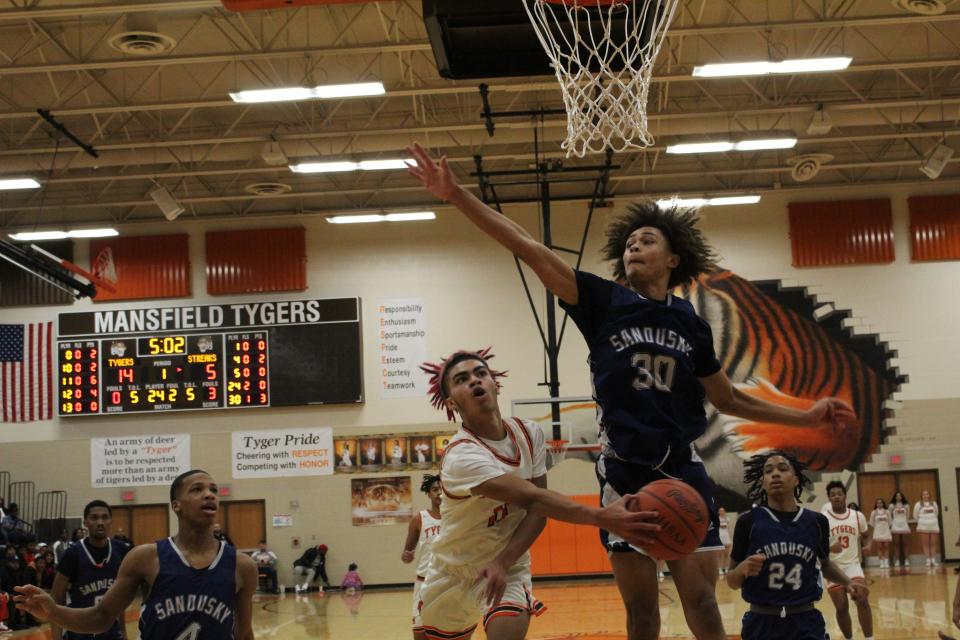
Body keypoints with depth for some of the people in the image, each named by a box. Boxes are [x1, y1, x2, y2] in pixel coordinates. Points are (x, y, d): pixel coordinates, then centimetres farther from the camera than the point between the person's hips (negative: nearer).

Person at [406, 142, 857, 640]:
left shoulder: (691, 324, 7)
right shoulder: (603, 303, -1)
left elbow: (728, 399, 20)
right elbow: (527, 248, -10)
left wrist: (806, 417, 15)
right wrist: (456, 196, -17)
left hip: (683, 472, 1)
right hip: (624, 473, -1)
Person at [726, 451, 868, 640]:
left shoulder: (816, 522, 1)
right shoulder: (748, 521, -5)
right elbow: (732, 581, 0)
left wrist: (848, 582, 5)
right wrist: (743, 569, -20)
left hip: (806, 624, 1)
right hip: (761, 624, -1)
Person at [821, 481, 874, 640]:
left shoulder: (858, 516, 1)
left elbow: (866, 536, 18)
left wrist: (865, 541, -5)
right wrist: (829, 548, -27)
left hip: (853, 564, 1)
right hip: (833, 567, -1)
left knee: (862, 600, -16)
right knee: (841, 608, 2)